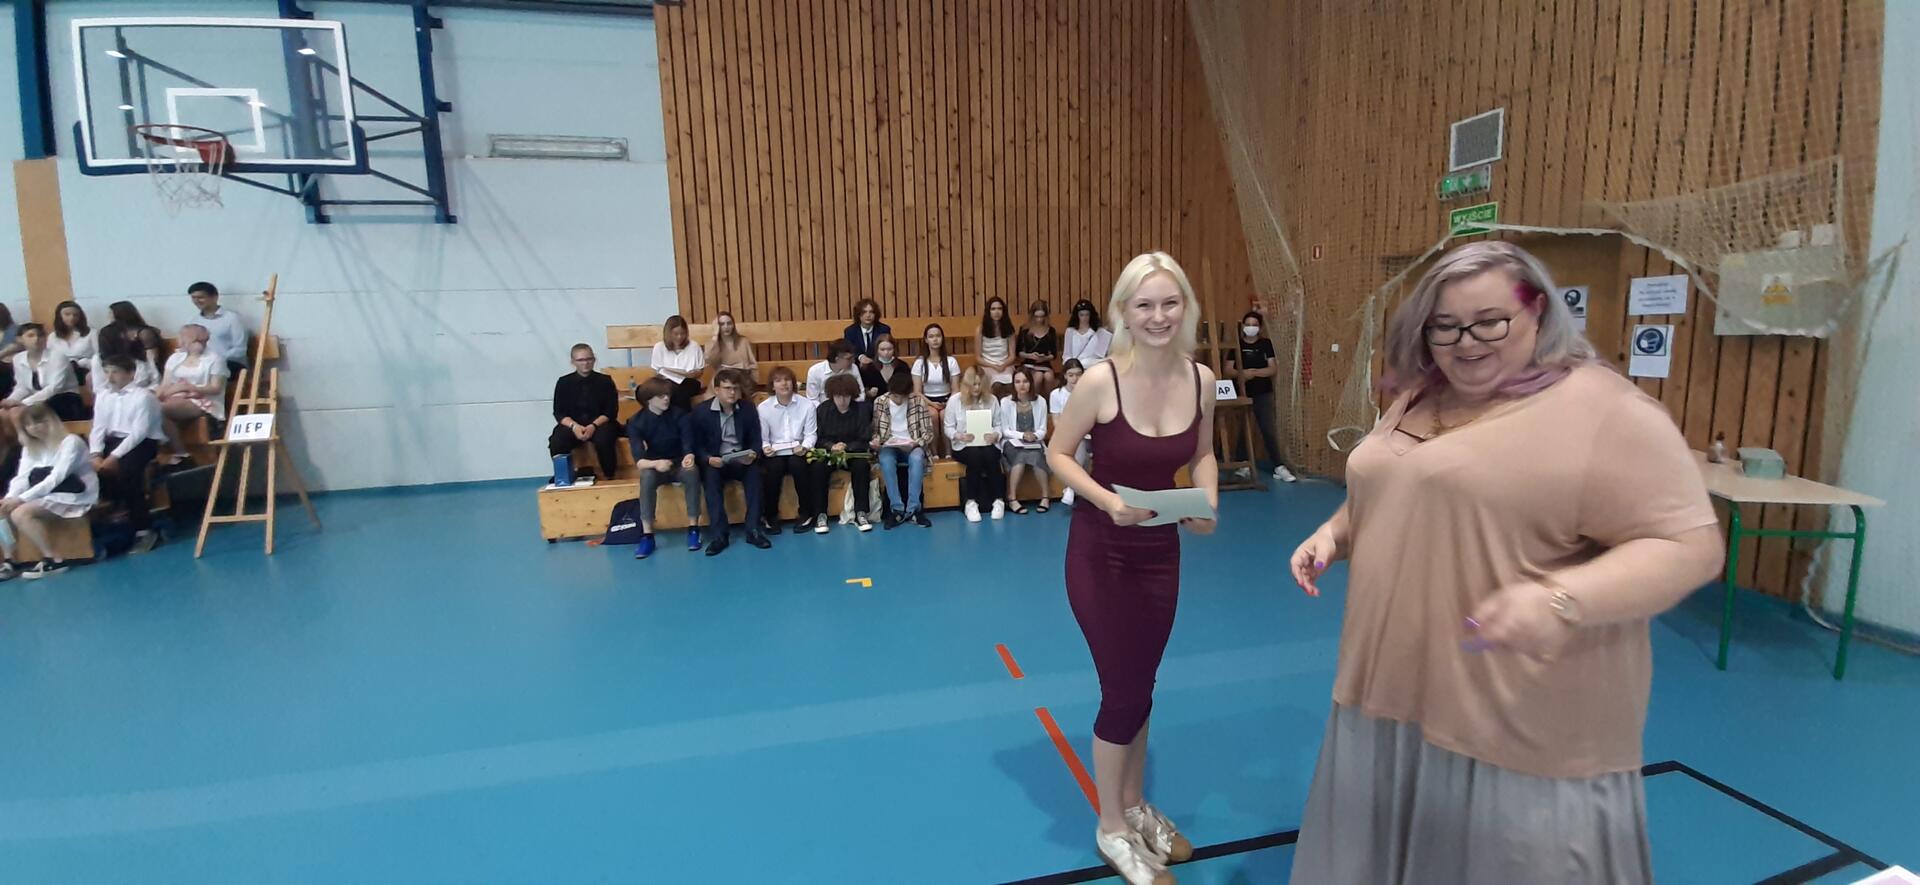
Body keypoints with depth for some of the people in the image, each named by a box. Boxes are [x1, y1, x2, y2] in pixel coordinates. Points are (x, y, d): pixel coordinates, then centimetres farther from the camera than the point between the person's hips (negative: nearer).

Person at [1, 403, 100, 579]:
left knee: (21, 513, -26)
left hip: (75, 497, -8)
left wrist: (21, 499, -24)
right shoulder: (30, 447, 14)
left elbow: (55, 479, -18)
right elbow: (21, 478, 0)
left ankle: (55, 559, -18)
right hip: (49, 495, 8)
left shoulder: (71, 442, -9)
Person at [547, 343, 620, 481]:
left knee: (603, 440, -35)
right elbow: (559, 413, 3)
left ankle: (609, 476, -16)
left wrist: (593, 426, -20)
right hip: (572, 425, 2)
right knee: (556, 443, -29)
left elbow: (611, 411, -3)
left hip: (600, 424, -1)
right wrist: (574, 426, -18)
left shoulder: (605, 381, 2)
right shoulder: (564, 382, 6)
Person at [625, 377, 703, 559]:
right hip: (654, 466, 0)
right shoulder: (636, 422, -11)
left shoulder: (679, 415, -9)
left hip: (679, 465, 0)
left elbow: (688, 444, -17)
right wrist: (656, 463, -45)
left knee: (692, 471, -35)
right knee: (647, 476, -36)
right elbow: (638, 461, -22)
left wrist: (689, 457, -43)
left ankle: (693, 528, -27)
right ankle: (647, 535, -33)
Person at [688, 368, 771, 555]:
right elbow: (696, 444, -3)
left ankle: (753, 530, -26)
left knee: (754, 471, -31)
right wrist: (709, 459, -24)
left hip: (741, 461, 1)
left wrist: (753, 454, -20)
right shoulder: (701, 411, -3)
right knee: (711, 476, -34)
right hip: (714, 462, -1)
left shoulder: (748, 410, 3)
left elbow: (756, 440, 3)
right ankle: (720, 534, -30)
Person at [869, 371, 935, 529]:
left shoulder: (918, 401, -1)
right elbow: (875, 430, 8)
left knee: (916, 458, -36)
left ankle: (913, 509, -29)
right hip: (889, 446, 1)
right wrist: (876, 441, -15)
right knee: (885, 460, -35)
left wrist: (918, 442, -20)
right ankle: (897, 509, -28)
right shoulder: (879, 402, 2)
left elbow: (928, 432, -1)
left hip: (912, 446, -1)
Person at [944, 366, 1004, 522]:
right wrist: (959, 436, -17)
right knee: (975, 456, -35)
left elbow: (998, 424, 8)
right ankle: (971, 502, -25)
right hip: (963, 446, -1)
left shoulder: (992, 399, 7)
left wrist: (996, 435, -15)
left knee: (990, 456, -33)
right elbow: (949, 428, 3)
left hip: (988, 444, 1)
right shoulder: (954, 400, 2)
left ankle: (998, 500, -20)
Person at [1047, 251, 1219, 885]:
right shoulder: (1101, 380, -20)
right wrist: (1104, 499, -25)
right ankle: (1112, 829, 29)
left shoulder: (1201, 379, -7)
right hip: (1100, 551, -4)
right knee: (1125, 694, 4)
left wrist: (1208, 502, -10)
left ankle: (1135, 807, 42)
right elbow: (1057, 454, -10)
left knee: (1139, 688, 18)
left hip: (1161, 550, 5)